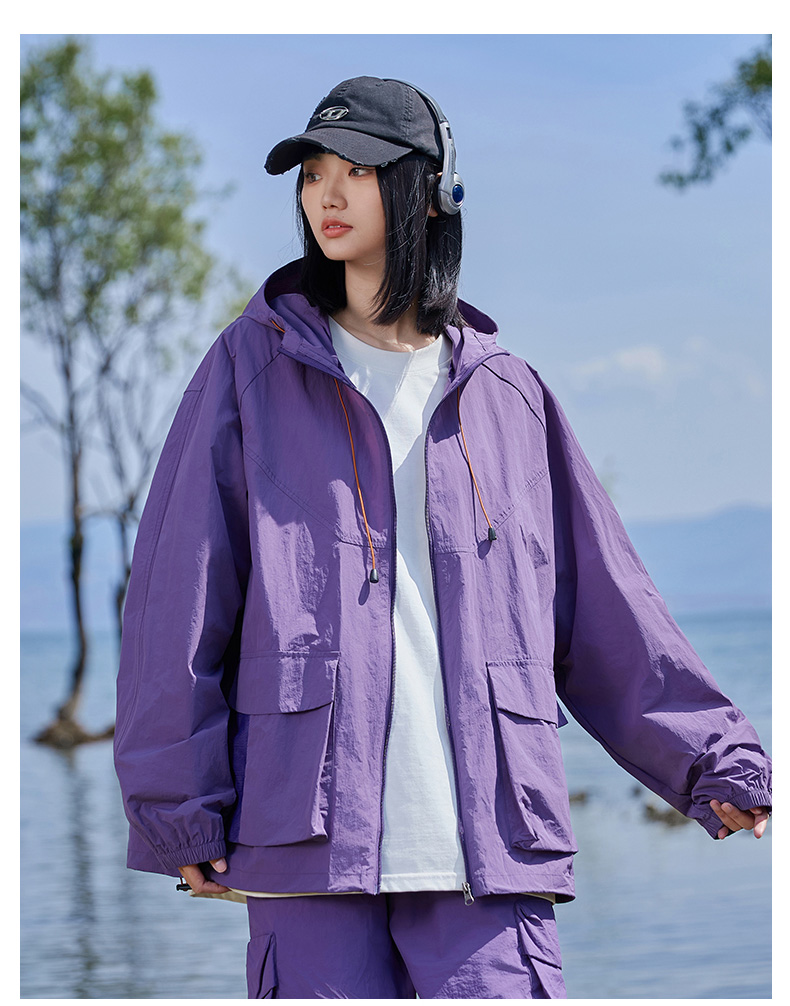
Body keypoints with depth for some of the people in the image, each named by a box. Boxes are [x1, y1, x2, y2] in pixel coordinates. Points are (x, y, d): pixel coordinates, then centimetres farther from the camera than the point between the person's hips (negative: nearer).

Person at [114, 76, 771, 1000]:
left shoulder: (507, 394, 14)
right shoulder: (255, 367, 9)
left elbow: (610, 617, 17)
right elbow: (178, 595, 4)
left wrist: (717, 761, 9)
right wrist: (180, 809, -2)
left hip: (486, 851, 1)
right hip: (306, 831, -1)